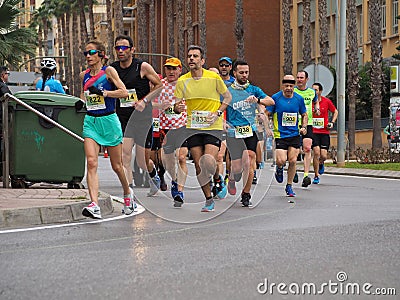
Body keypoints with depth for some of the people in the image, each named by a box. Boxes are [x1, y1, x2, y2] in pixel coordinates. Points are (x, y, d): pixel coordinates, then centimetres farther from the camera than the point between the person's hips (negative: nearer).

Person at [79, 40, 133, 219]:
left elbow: (124, 92, -13)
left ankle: (127, 194, 36)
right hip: (90, 121, 3)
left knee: (117, 165, 8)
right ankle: (94, 205, -25)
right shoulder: (84, 76, 11)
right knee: (91, 162, -16)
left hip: (109, 120, -3)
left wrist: (102, 92, -23)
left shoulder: (108, 71, -4)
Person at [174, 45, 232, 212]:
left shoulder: (214, 77, -5)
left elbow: (227, 97, 7)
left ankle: (218, 181, 18)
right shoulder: (182, 81, 1)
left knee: (209, 163, -17)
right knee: (199, 165, 0)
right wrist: (178, 108, -19)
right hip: (193, 127, 3)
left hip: (213, 126, -3)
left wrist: (218, 113, -7)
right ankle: (208, 200, 13)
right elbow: (177, 105, 5)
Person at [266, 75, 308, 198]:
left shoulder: (299, 99, 3)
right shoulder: (276, 98, -6)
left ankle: (289, 186, 13)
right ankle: (279, 168, 25)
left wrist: (304, 127, 1)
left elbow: (304, 115, 17)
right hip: (280, 135, -3)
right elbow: (267, 114, -1)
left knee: (293, 161, -3)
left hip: (295, 135, 3)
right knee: (281, 160, -14)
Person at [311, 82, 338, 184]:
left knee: (323, 156, -5)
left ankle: (321, 164, 33)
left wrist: (332, 122, 2)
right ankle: (316, 176, -2)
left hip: (324, 132, 1)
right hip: (313, 132, -1)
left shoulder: (327, 101, 0)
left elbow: (335, 112, 16)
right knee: (316, 152, -16)